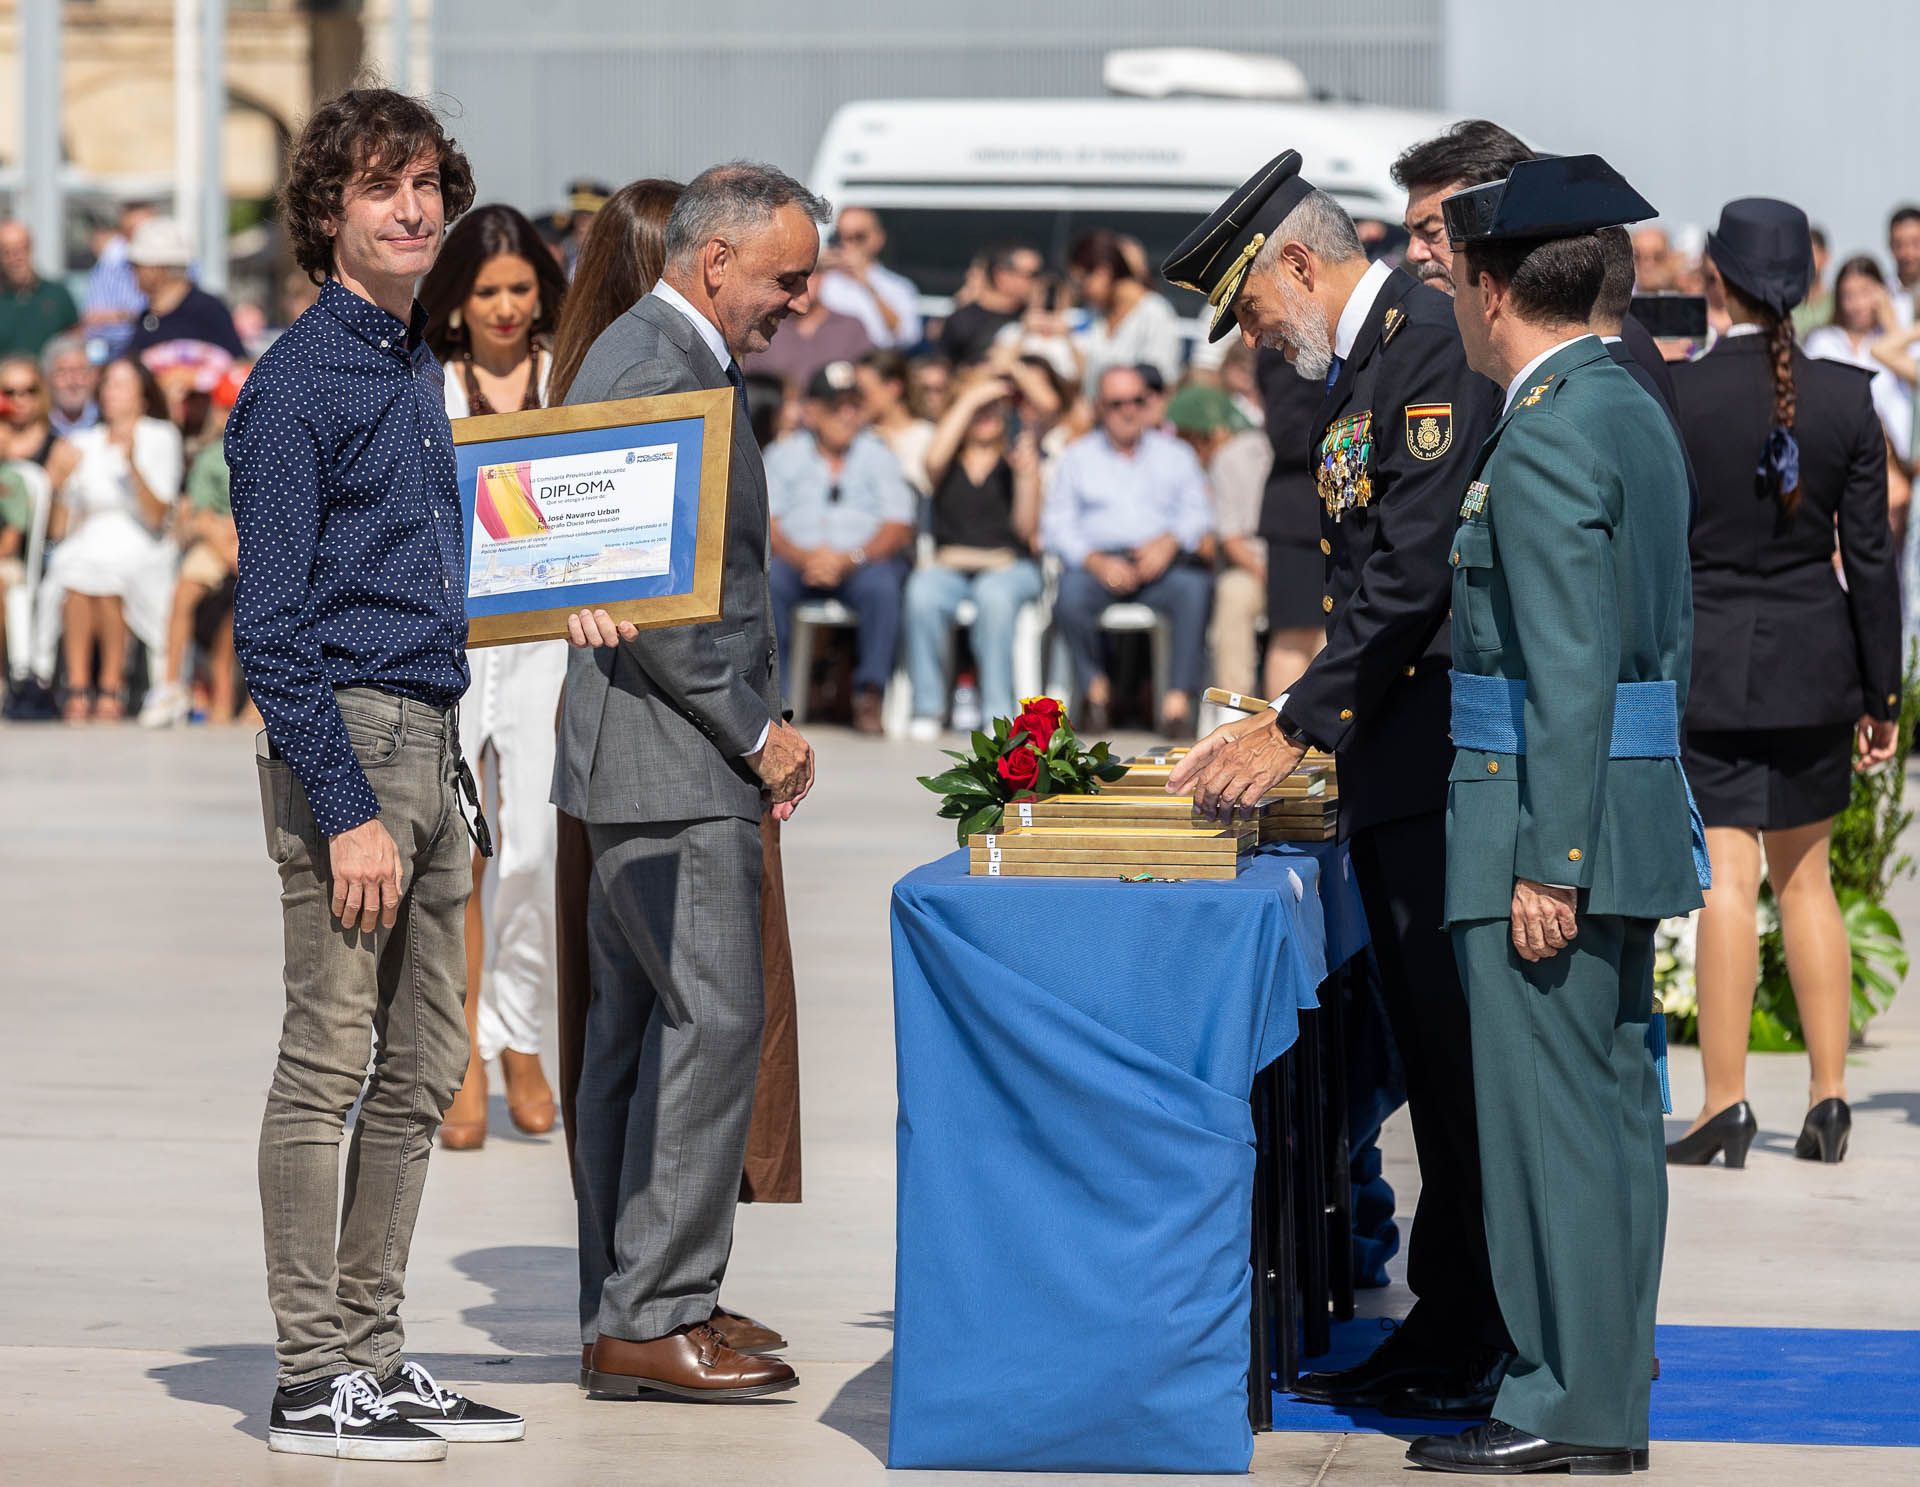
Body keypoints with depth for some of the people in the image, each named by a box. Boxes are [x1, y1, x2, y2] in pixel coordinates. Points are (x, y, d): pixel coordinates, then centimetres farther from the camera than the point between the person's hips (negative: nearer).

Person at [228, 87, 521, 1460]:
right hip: (347, 736, -9)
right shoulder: (298, 381, -10)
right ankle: (314, 1380, -1)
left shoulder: (418, 364, 16)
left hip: (430, 739, 9)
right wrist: (346, 807, -18)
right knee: (331, 1061, -5)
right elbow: (271, 625, -14)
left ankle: (375, 1353, 18)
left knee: (424, 1068, 11)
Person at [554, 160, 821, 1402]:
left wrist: (753, 728, 17)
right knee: (714, 1020, -11)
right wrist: (758, 730, -13)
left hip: (662, 765, 11)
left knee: (639, 1029, 11)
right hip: (671, 759, -11)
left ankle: (627, 1316, 16)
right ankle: (654, 1315, -10)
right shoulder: (657, 371, -15)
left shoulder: (664, 358, 18)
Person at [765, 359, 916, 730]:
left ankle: (869, 696, -26)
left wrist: (849, 559, -20)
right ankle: (772, 695, -27)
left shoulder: (877, 455, 11)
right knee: (767, 579, -32)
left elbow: (897, 528, -1)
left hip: (864, 562, -1)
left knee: (881, 585, -34)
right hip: (798, 558, 1)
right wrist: (803, 558, -21)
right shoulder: (783, 454, 11)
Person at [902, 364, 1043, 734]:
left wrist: (1027, 474, -10)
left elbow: (1027, 529, 5)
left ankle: (998, 712, -33)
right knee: (923, 593, -34)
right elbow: (934, 461, -12)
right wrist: (970, 399, -7)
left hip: (1007, 567, -1)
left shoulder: (1017, 452, 13)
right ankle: (928, 707, -24)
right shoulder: (952, 458, 16)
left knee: (994, 595, -37)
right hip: (949, 564, 1)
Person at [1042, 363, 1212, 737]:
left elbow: (1197, 513, 9)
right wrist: (1096, 562, -12)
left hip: (1162, 564, 0)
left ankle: (1178, 699, -34)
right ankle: (1095, 685, -12)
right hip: (1099, 562, 0)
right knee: (1071, 590, -35)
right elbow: (1056, 526, 7)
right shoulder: (1077, 457, 20)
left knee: (1195, 586, -34)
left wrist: (1169, 542, -14)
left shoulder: (1175, 454, 23)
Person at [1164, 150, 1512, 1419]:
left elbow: (1417, 571, -20)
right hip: (1395, 769, 10)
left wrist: (1297, 731, -18)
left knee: (1466, 1062, -6)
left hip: (1445, 765, -10)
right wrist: (1287, 721, 12)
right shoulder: (1356, 366, 17)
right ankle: (1449, 1333, 16)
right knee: (1437, 1067, 11)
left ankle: (1474, 1352, -2)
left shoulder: (1432, 343, -14)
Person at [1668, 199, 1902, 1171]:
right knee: (1805, 877, 14)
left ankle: (1725, 1104, -5)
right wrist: (1880, 695, 8)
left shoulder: (1674, 396, -10)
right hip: (1812, 662, 3)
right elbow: (1871, 556, 1)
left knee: (1725, 881, -3)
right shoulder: (1845, 398, -3)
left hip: (1706, 662, -3)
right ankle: (1828, 1098, 14)